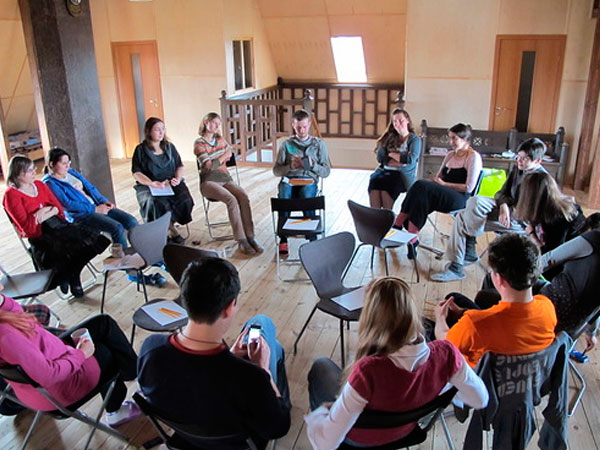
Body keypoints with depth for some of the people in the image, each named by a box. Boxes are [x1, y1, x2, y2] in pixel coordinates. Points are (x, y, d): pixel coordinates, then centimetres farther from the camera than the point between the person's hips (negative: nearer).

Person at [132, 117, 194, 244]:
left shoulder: (169, 147, 16)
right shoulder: (141, 150, 4)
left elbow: (180, 166, 15)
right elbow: (136, 173, -2)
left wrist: (177, 178, -7)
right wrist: (152, 183, -20)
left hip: (171, 184, 3)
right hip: (148, 187, -3)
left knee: (185, 199, -28)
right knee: (160, 203, -35)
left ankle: (169, 226, -4)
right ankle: (171, 230, -10)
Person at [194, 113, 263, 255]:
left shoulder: (220, 139, 16)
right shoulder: (199, 143, -3)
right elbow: (209, 166, -11)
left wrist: (217, 160, 3)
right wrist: (223, 157, 2)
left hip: (225, 179, 5)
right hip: (209, 182, -5)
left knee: (244, 197, -25)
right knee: (232, 200, -32)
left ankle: (250, 237, -26)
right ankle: (241, 240, -29)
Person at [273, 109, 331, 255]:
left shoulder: (318, 144, 15)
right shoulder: (286, 144, 17)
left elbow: (326, 172, 10)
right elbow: (276, 170, 12)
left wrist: (312, 165, -9)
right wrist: (290, 166, -7)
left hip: (309, 180, -1)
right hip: (288, 180, 1)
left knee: (306, 195, -38)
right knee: (284, 196, -36)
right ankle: (283, 239, -28)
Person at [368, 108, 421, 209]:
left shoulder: (414, 139, 7)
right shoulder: (389, 137, 17)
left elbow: (410, 159, -10)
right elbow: (380, 157, 5)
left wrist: (391, 154, 1)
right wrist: (400, 161, -6)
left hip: (404, 174, -3)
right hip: (385, 170, 3)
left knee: (385, 182, -34)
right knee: (374, 180, -30)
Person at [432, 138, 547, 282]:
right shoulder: (517, 169, 11)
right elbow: (502, 193, 10)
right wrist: (504, 205, -13)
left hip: (519, 221, -9)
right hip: (508, 210, 9)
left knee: (475, 201, -28)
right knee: (462, 217, -5)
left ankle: (470, 252, -8)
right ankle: (456, 267, -4)